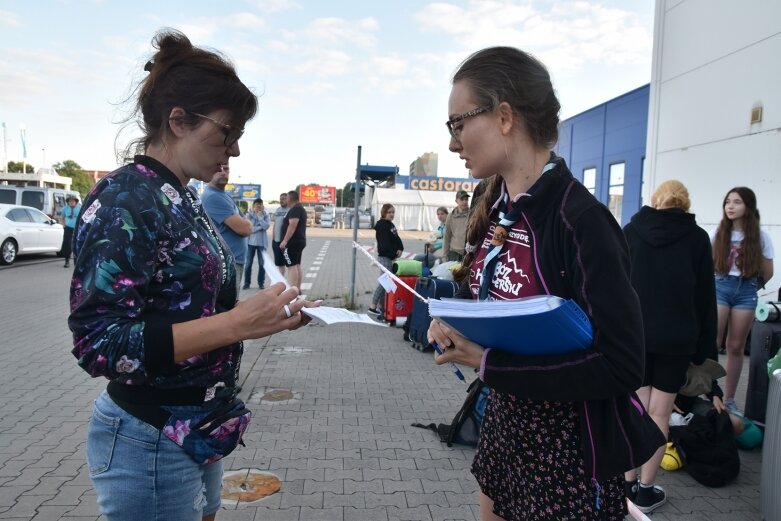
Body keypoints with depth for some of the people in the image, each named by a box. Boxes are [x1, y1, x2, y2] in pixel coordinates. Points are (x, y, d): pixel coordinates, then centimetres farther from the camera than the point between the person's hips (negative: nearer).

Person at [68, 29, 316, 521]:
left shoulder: (185, 200, 7)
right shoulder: (124, 200, -19)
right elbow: (102, 344, -25)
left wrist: (263, 313, -1)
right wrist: (240, 322, -28)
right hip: (151, 442, -8)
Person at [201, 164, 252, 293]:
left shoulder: (225, 195, 16)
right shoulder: (212, 196, -16)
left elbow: (245, 225, 18)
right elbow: (244, 228, -19)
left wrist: (244, 223, -4)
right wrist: (246, 223, 2)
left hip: (234, 260, 10)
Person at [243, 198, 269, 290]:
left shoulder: (265, 215, 4)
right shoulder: (249, 215, 0)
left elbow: (266, 226, -12)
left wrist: (260, 217, -11)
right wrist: (261, 227, -12)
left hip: (262, 242, 1)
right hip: (251, 241, -1)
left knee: (262, 263, 3)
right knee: (248, 263, 2)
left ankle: (261, 283, 11)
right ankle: (247, 282, 10)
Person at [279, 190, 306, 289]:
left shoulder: (295, 209, -15)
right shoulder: (301, 208, 18)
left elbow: (292, 225, -25)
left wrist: (285, 240, -26)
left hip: (292, 242, -11)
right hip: (300, 241, 11)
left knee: (292, 266, -13)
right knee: (297, 265, 13)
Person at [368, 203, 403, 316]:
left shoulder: (390, 225, 17)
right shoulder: (381, 225, -11)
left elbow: (397, 239, 14)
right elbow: (385, 244, -17)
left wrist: (400, 249, -4)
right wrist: (394, 254, -15)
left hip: (391, 257, 9)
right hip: (384, 257, -9)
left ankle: (381, 306, 16)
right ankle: (373, 307, -4)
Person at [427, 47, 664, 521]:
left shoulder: (579, 220, -23)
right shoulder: (496, 210, 1)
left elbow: (623, 367, -25)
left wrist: (490, 364, -26)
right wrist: (453, 325, -7)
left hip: (568, 449, -7)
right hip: (503, 427, 8)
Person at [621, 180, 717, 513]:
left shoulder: (630, 231, 2)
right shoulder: (697, 237, 1)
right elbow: (705, 296, 3)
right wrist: (704, 345, 9)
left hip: (632, 334, 1)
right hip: (676, 337, -1)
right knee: (660, 413, 5)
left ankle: (628, 484, 15)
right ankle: (646, 490, 12)